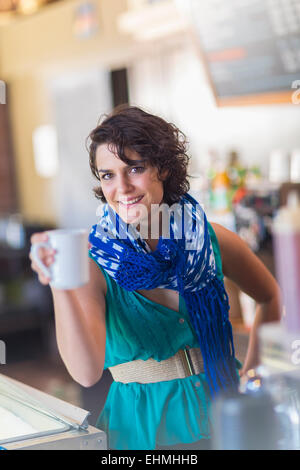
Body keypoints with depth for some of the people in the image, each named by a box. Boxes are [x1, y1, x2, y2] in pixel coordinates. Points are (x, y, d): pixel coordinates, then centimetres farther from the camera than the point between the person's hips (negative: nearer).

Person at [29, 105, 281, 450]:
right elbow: (87, 373, -29)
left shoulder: (212, 240, -7)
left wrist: (253, 368, 3)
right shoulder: (94, 261, -15)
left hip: (221, 411, 2)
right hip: (141, 426, -2)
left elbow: (270, 297, 13)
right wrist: (62, 288, -41)